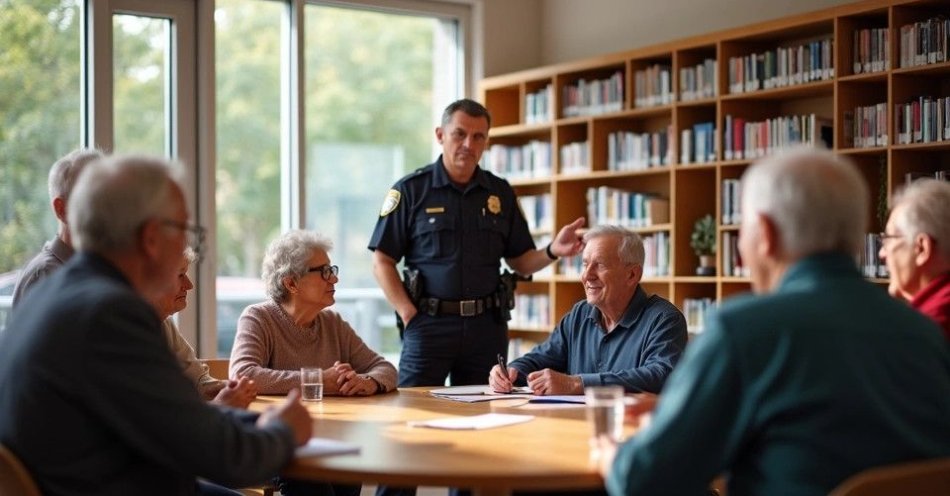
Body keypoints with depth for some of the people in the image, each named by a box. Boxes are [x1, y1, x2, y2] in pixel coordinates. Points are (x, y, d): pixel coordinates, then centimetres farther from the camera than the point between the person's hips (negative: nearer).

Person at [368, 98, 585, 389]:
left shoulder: (500, 193, 12)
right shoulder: (411, 190, 0)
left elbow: (520, 262, 13)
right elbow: (382, 261, -1)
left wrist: (552, 251, -7)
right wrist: (409, 313, -11)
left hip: (487, 324, 3)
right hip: (429, 324, -3)